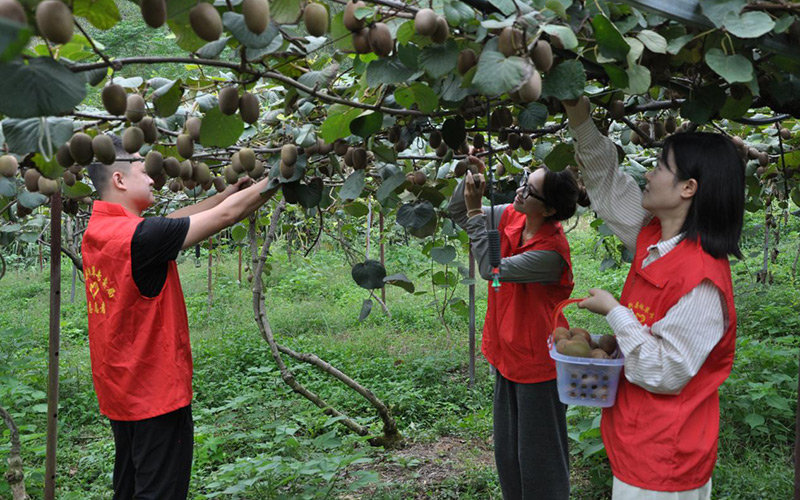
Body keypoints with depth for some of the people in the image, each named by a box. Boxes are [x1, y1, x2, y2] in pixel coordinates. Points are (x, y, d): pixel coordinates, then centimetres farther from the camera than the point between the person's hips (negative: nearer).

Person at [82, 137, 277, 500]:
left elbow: (174, 221, 11)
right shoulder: (137, 236, -23)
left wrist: (230, 191, 10)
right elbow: (224, 216, -20)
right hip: (157, 391, -9)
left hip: (120, 390, 9)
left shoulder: (97, 231, 4)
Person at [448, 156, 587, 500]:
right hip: (508, 352, 8)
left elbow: (492, 269, -30)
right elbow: (457, 214, 5)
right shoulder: (510, 217, -5)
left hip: (536, 359, -8)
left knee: (539, 451, 8)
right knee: (507, 448, 22)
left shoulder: (551, 251, -28)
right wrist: (469, 180, -13)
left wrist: (476, 212, -28)